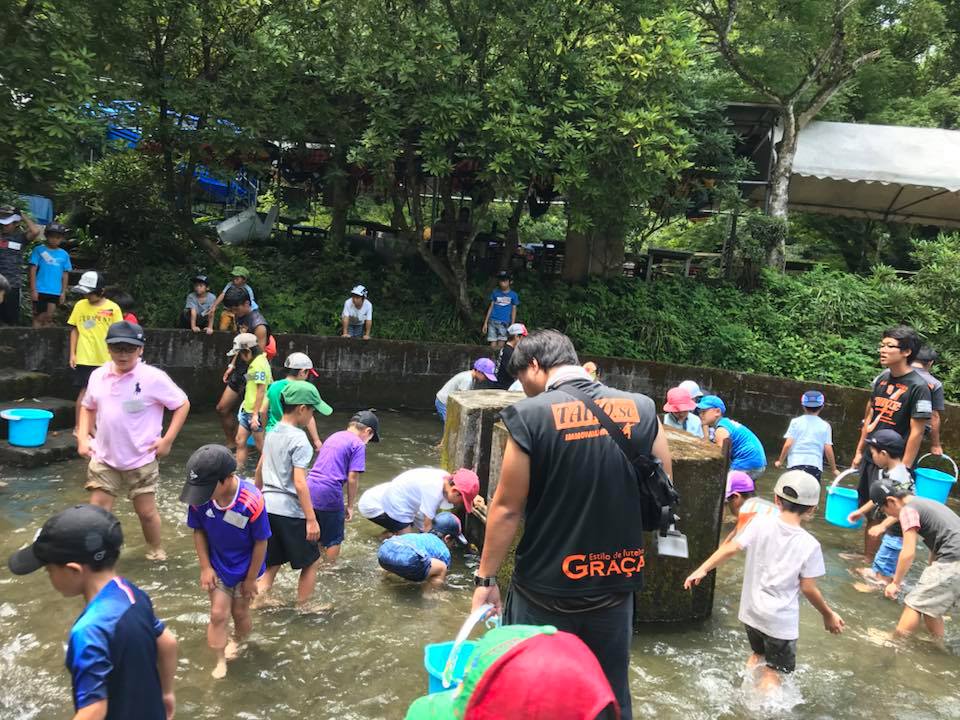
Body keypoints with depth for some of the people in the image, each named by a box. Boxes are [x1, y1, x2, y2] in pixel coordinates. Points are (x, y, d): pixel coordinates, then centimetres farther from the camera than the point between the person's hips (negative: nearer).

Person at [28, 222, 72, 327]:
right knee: (38, 317, 3)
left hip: (55, 292, 2)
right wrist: (33, 289, -7)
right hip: (40, 290, -2)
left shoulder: (64, 254, 8)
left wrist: (63, 292, 7)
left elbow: (65, 275, 12)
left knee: (48, 316, 1)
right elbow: (33, 270, -2)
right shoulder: (39, 250, -1)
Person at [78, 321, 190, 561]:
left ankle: (156, 552, 34)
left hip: (141, 461, -3)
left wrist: (167, 440, -10)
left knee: (146, 512, 10)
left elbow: (182, 404, -6)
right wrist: (83, 437, 4)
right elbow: (88, 407, 17)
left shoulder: (153, 377, -15)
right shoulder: (98, 376, 0)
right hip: (104, 459, 3)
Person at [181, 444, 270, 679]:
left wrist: (251, 579, -11)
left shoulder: (251, 501, -37)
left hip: (245, 567, -2)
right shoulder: (200, 498, -27)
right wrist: (205, 567, -6)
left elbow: (261, 542, -22)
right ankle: (220, 661, 21)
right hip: (217, 566, 2)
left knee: (239, 613, 17)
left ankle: (237, 641, 48)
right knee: (218, 615, 2)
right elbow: (198, 531, -7)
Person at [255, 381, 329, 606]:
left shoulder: (273, 433, 8)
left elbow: (260, 469, 17)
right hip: (289, 511, -7)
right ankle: (302, 609, 21)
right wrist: (311, 519, -18)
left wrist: (259, 495, 32)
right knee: (310, 562, 12)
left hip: (267, 506, 7)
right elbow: (299, 483, -21)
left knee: (272, 564, 16)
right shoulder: (299, 440, -16)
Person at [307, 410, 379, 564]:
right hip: (329, 494, -7)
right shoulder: (358, 445, -4)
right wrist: (350, 506, 2)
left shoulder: (334, 436, 19)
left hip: (310, 489, 7)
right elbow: (352, 478, -9)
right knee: (334, 539, 12)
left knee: (317, 535, 23)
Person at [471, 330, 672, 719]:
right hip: (616, 585, 4)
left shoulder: (529, 415, -15)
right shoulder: (642, 409, -3)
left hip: (545, 591, -3)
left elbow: (507, 508, -12)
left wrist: (485, 578, -1)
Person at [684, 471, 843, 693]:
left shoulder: (761, 525, -11)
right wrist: (828, 615, 5)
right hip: (780, 620, -4)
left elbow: (731, 549, -12)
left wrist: (702, 569, -4)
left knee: (759, 653, 30)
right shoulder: (809, 545, -16)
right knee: (775, 671, 13)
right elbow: (808, 589, -11)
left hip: (752, 611, 4)